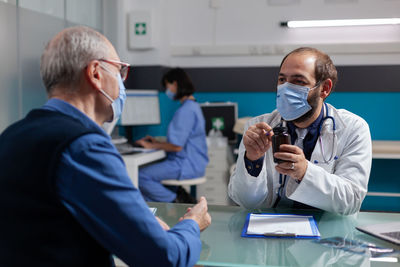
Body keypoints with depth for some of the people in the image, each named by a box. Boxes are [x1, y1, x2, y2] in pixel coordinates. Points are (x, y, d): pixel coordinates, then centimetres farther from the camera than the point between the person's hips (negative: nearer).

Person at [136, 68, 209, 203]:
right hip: (193, 163, 11)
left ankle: (177, 203, -8)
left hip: (187, 165, -11)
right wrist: (157, 142, 16)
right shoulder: (193, 105, 17)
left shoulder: (186, 110, -16)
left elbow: (177, 146, -20)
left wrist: (151, 146, -7)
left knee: (141, 176, -15)